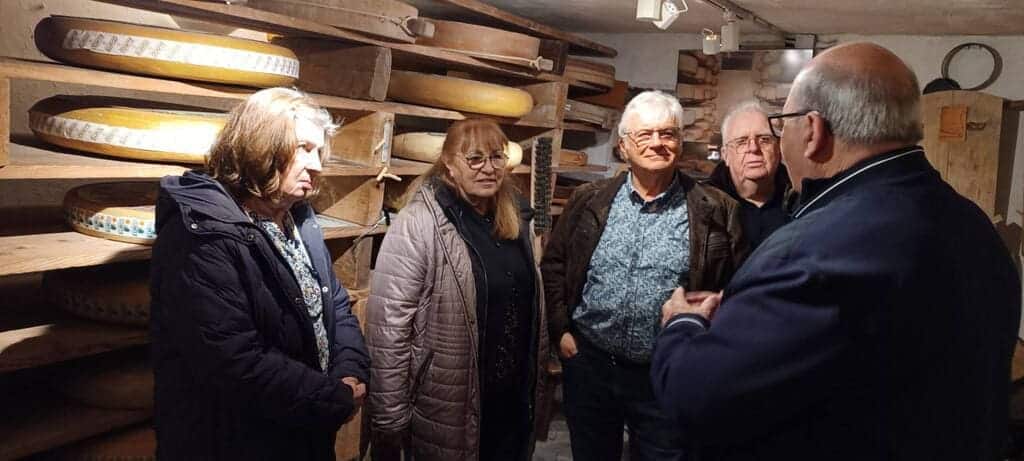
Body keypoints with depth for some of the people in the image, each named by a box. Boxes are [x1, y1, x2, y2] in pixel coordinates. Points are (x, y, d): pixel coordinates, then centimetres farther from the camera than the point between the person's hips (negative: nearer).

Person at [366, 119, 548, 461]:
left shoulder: (516, 218, 4)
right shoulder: (418, 224, -18)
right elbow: (388, 328, -19)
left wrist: (536, 379, 17)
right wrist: (390, 420, -17)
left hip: (514, 398, 6)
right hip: (448, 408, -6)